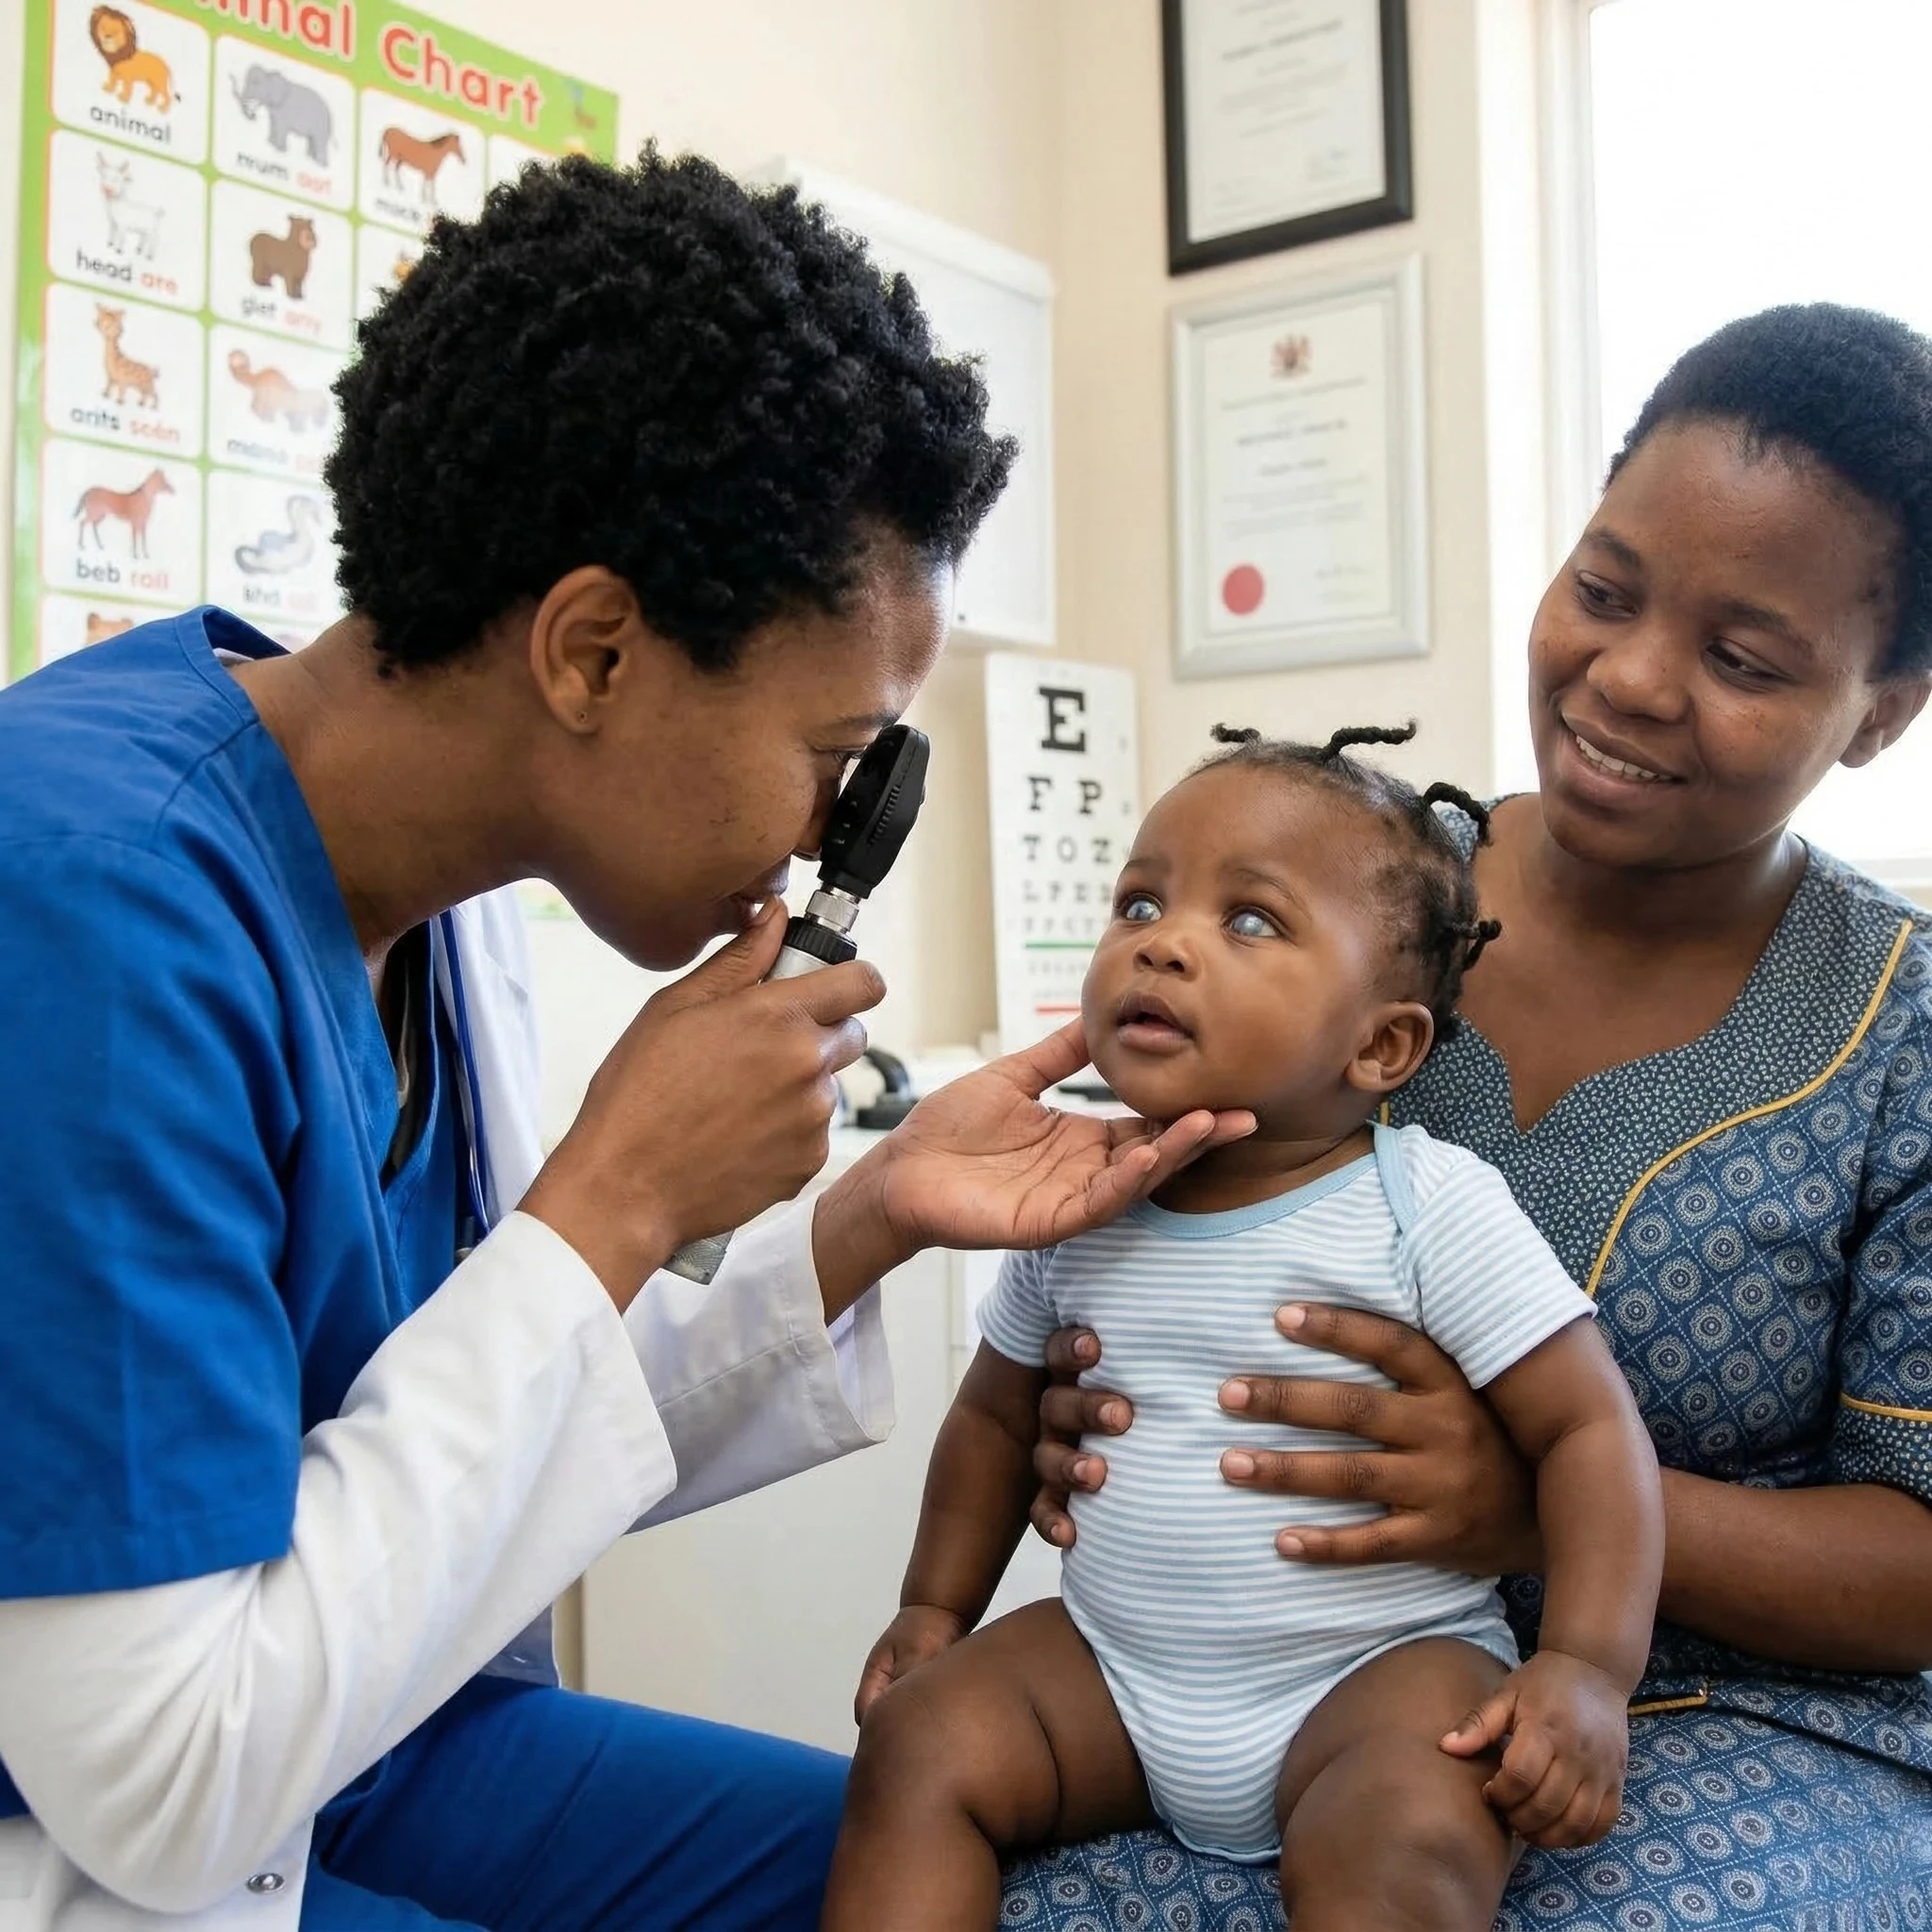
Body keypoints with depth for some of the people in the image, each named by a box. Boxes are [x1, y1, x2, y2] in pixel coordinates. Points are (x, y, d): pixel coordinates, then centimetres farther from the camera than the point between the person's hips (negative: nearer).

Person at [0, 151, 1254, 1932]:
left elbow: (509, 1460, 3)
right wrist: (618, 1203, -24)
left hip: (345, 1743, 7)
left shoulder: (431, 878, -4)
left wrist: (869, 1223, -10)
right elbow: (164, 1787, -27)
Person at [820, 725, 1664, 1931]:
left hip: (1379, 1663, -4)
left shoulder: (1432, 1208, -14)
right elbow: (996, 1415, 15)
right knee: (918, 1743, -12)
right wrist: (936, 1608, 12)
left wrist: (1588, 1670, -21)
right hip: (1112, 1663, 5)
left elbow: (1588, 1428, -11)